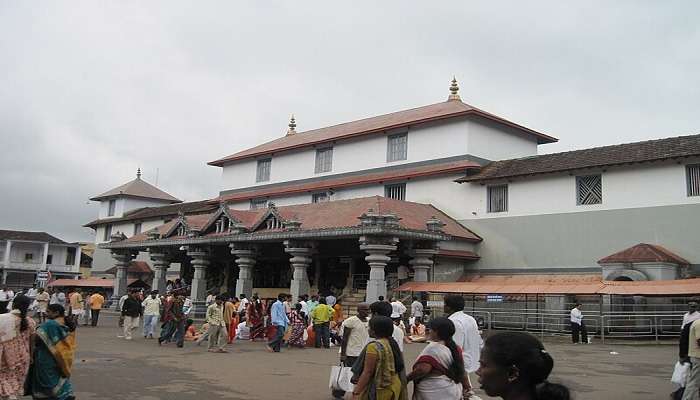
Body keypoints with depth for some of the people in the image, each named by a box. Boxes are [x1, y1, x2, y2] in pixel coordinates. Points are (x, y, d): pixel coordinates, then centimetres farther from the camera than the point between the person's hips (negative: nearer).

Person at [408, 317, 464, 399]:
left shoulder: (434, 348, -18)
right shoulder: (455, 348, 6)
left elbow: (423, 369, -28)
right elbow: (460, 371, 13)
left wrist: (407, 378, -15)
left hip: (435, 395, -8)